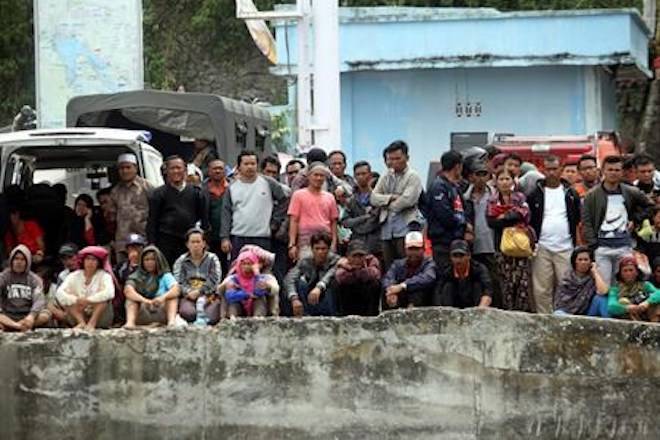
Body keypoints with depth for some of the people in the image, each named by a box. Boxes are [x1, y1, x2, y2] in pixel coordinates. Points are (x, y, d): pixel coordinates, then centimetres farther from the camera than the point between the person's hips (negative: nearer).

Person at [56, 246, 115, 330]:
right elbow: (59, 293, -14)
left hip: (99, 317, -2)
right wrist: (76, 301, -28)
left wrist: (88, 300, -27)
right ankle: (81, 322, -35)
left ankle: (92, 323, -38)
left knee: (103, 298, -26)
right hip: (78, 316, 2)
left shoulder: (104, 275, -5)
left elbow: (109, 293, -25)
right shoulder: (74, 276, 0)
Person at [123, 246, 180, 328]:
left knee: (172, 295, -16)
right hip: (142, 317, 0)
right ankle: (130, 321, -40)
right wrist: (144, 300, -35)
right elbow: (127, 291, -16)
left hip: (161, 314, 0)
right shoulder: (137, 277, 4)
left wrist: (163, 297, -35)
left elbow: (176, 289, -14)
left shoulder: (165, 276, 6)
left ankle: (172, 320, -40)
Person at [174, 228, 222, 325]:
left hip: (208, 295, -1)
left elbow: (214, 279, -2)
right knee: (188, 313, -35)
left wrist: (199, 291, -14)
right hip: (188, 296, 1)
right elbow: (178, 282, 1)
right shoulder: (181, 261, 14)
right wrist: (189, 292, -18)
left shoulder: (212, 258, 11)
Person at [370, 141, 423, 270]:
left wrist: (389, 205, -1)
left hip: (405, 226, -6)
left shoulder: (413, 176, -1)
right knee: (388, 267, 7)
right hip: (387, 228, 6)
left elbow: (407, 200, -15)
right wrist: (390, 198, -8)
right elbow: (373, 198, 8)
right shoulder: (386, 177, 17)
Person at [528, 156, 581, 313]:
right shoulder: (535, 193, 6)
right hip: (542, 248, 0)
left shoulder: (571, 194, 10)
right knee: (541, 290, -2)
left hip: (565, 248, 1)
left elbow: (579, 221, 11)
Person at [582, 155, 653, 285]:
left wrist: (635, 219, 9)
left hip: (624, 246, 2)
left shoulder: (631, 193, 7)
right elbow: (586, 223, -2)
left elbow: (648, 206, 23)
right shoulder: (592, 195, 1)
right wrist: (593, 245, -11)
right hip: (602, 246, -2)